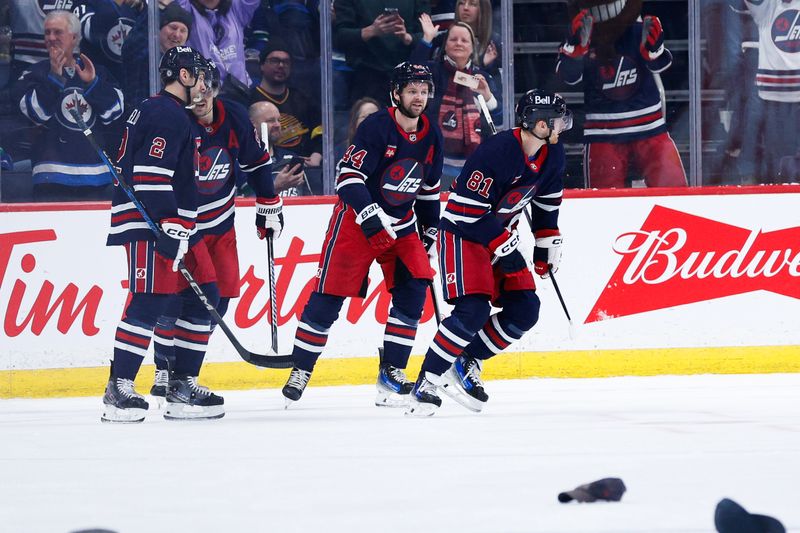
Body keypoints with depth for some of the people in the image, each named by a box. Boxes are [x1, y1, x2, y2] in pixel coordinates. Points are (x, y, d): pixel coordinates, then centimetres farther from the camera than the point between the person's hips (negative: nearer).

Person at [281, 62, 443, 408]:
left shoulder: (431, 136, 3)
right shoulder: (376, 128, -18)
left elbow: (429, 187, 18)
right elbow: (348, 177, -23)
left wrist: (430, 229, 18)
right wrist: (372, 216, -33)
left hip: (401, 223, 6)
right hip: (357, 219, -6)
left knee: (413, 288, -9)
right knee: (329, 295, -7)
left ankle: (391, 371, -1)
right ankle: (301, 370, 3)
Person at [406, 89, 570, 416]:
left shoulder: (552, 155, -2)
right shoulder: (496, 152, -28)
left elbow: (547, 201, 17)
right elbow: (468, 211, -27)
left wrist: (548, 244, 17)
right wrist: (503, 247, -24)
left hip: (500, 236, 8)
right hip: (462, 233, -8)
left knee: (525, 310, -2)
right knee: (473, 309, -22)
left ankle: (465, 364, 10)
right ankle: (427, 382, -14)